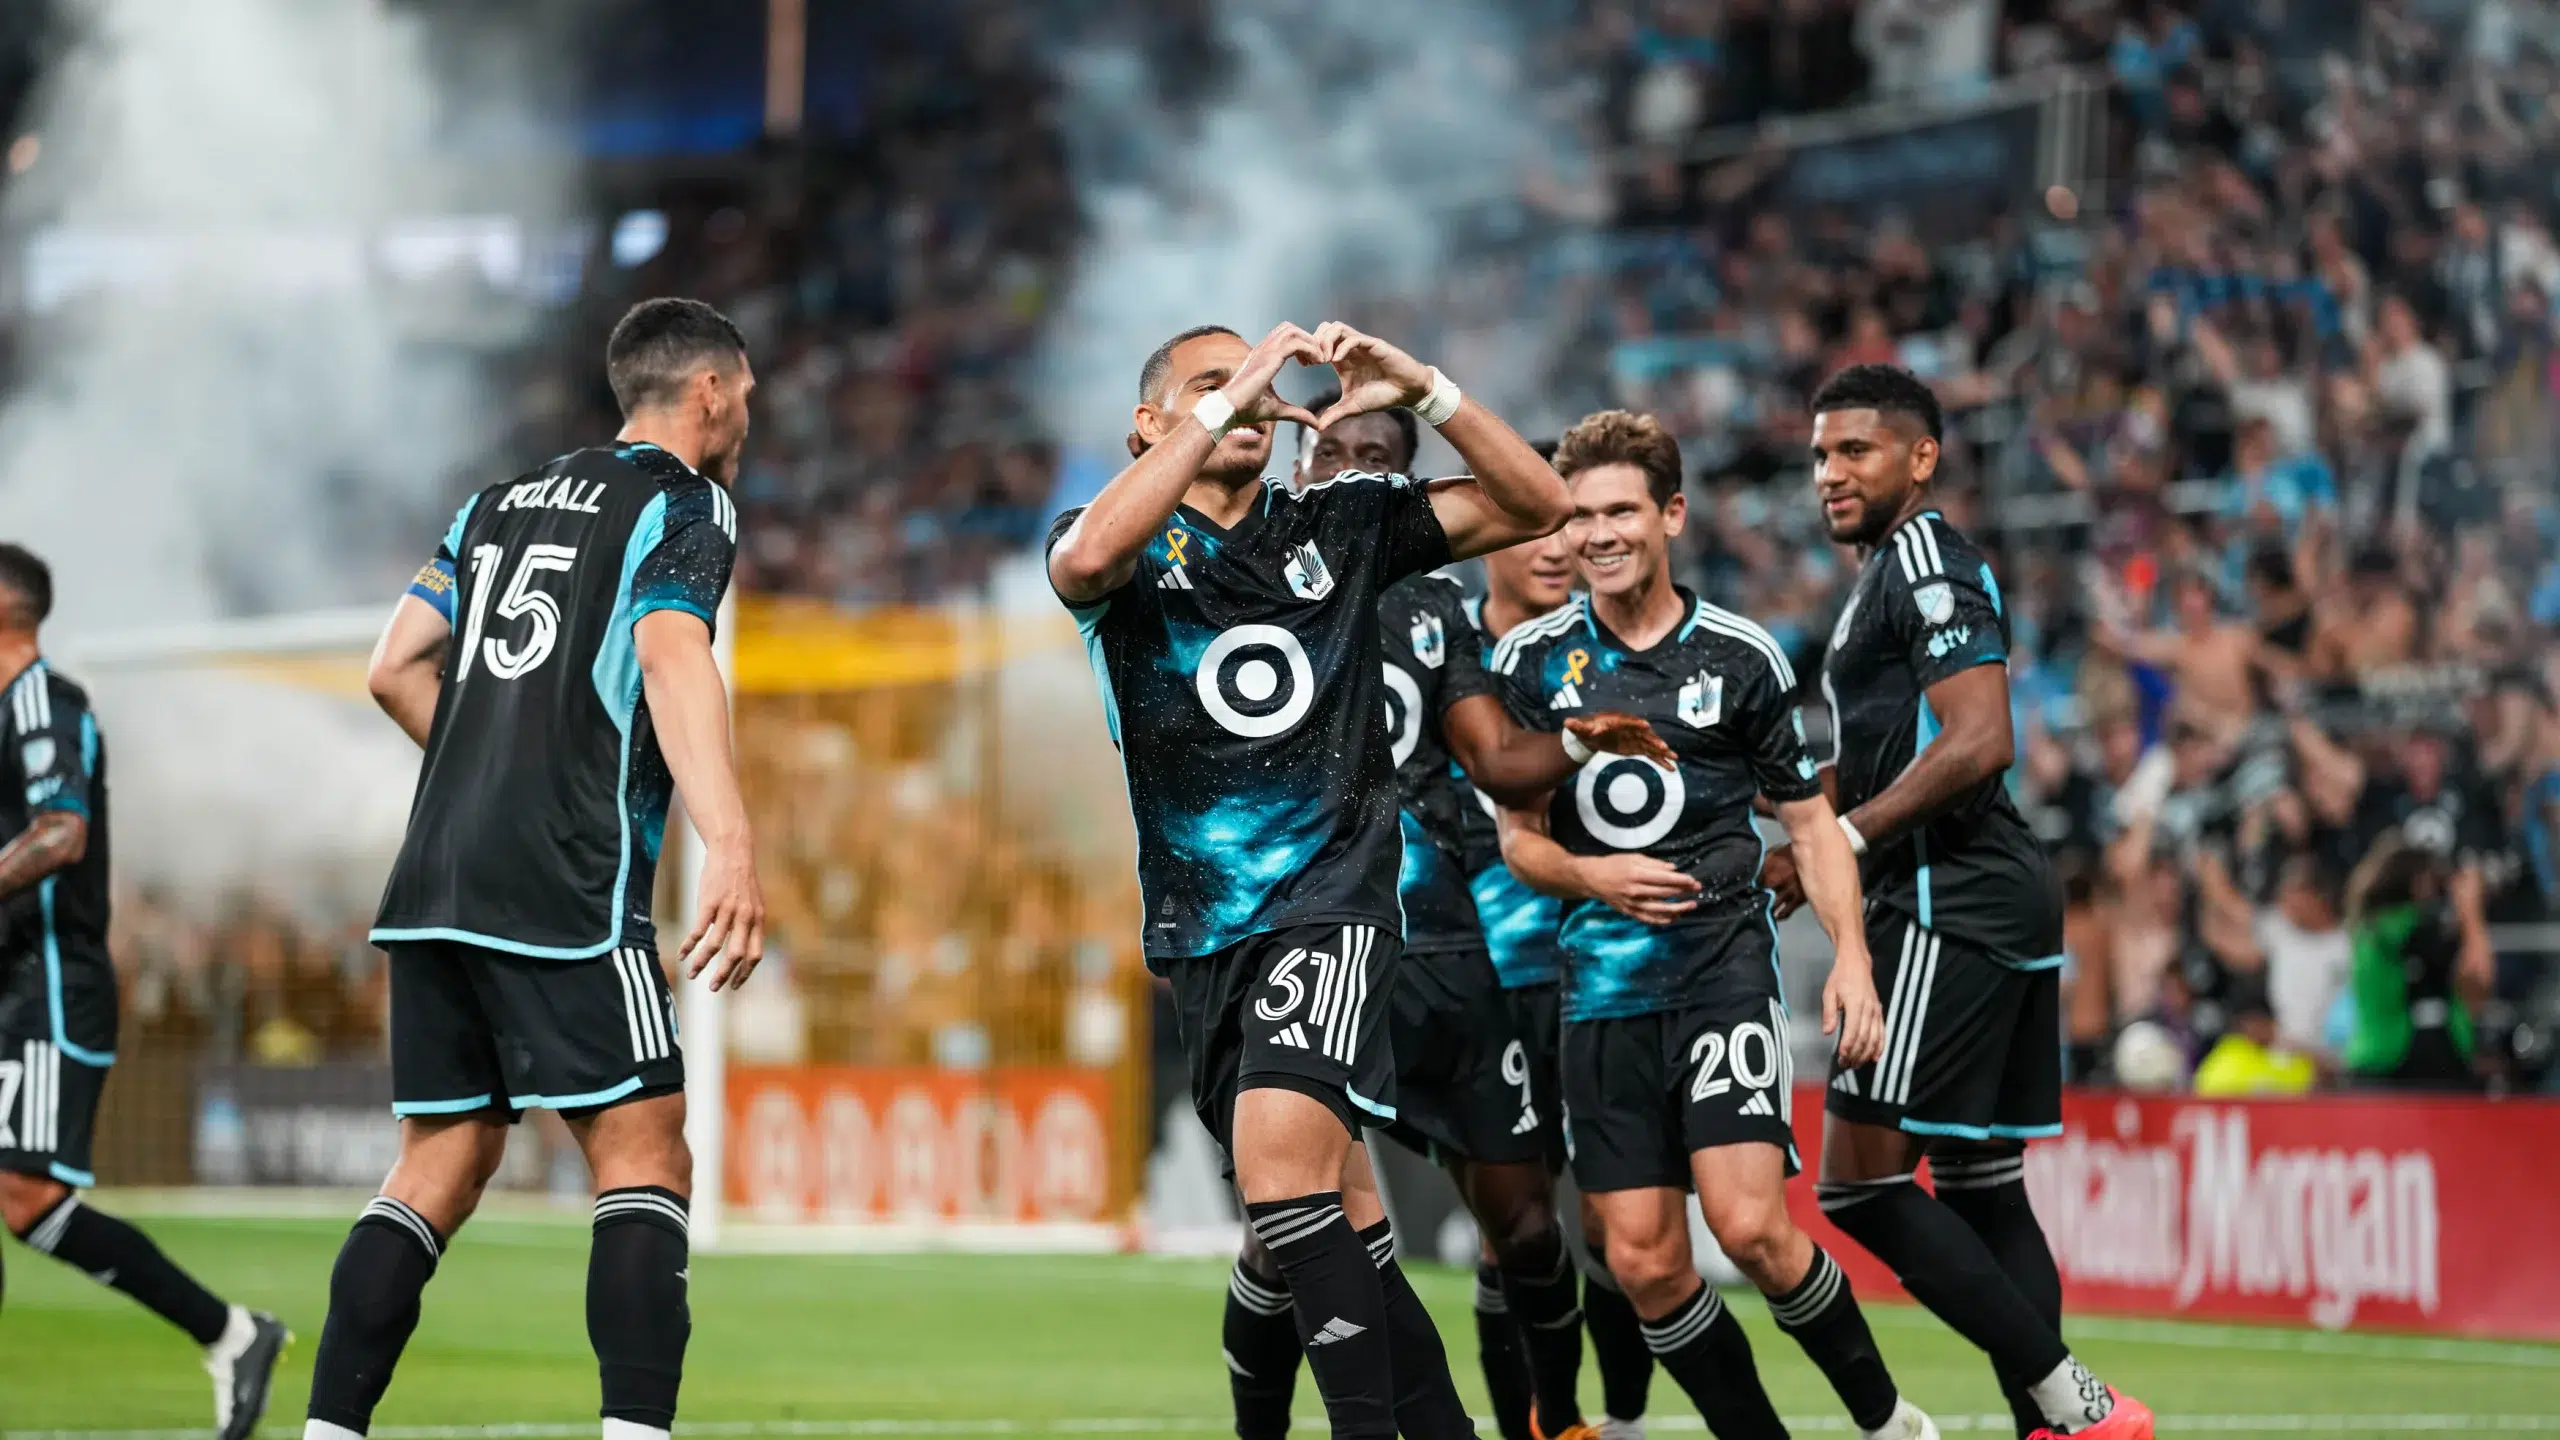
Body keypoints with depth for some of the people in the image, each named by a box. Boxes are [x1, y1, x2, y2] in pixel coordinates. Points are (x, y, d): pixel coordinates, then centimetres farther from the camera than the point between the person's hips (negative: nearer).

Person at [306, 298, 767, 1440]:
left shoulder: (502, 502, 21)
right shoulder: (687, 506, 0)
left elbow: (398, 670, 20)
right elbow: (671, 658, -18)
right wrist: (730, 852, -29)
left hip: (433, 878, 7)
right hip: (568, 896, -7)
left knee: (440, 1169, 10)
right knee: (644, 1164, -4)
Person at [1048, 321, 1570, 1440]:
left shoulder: (1338, 524, 9)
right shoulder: (1132, 540, 3)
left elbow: (1537, 506, 8)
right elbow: (1084, 561, -23)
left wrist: (1423, 392, -6)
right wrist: (1221, 407, -21)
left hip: (1332, 896, -2)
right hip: (1201, 929, 2)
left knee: (1279, 1148, -25)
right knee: (1337, 1220, 8)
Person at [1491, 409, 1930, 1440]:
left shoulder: (1742, 656, 3)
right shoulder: (1531, 660, 6)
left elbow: (1811, 819, 9)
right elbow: (1518, 837, 11)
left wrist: (1851, 957, -4)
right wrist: (1590, 875, -11)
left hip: (1723, 967, -3)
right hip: (1601, 987, 3)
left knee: (1750, 1225, -17)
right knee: (1642, 1260, -4)